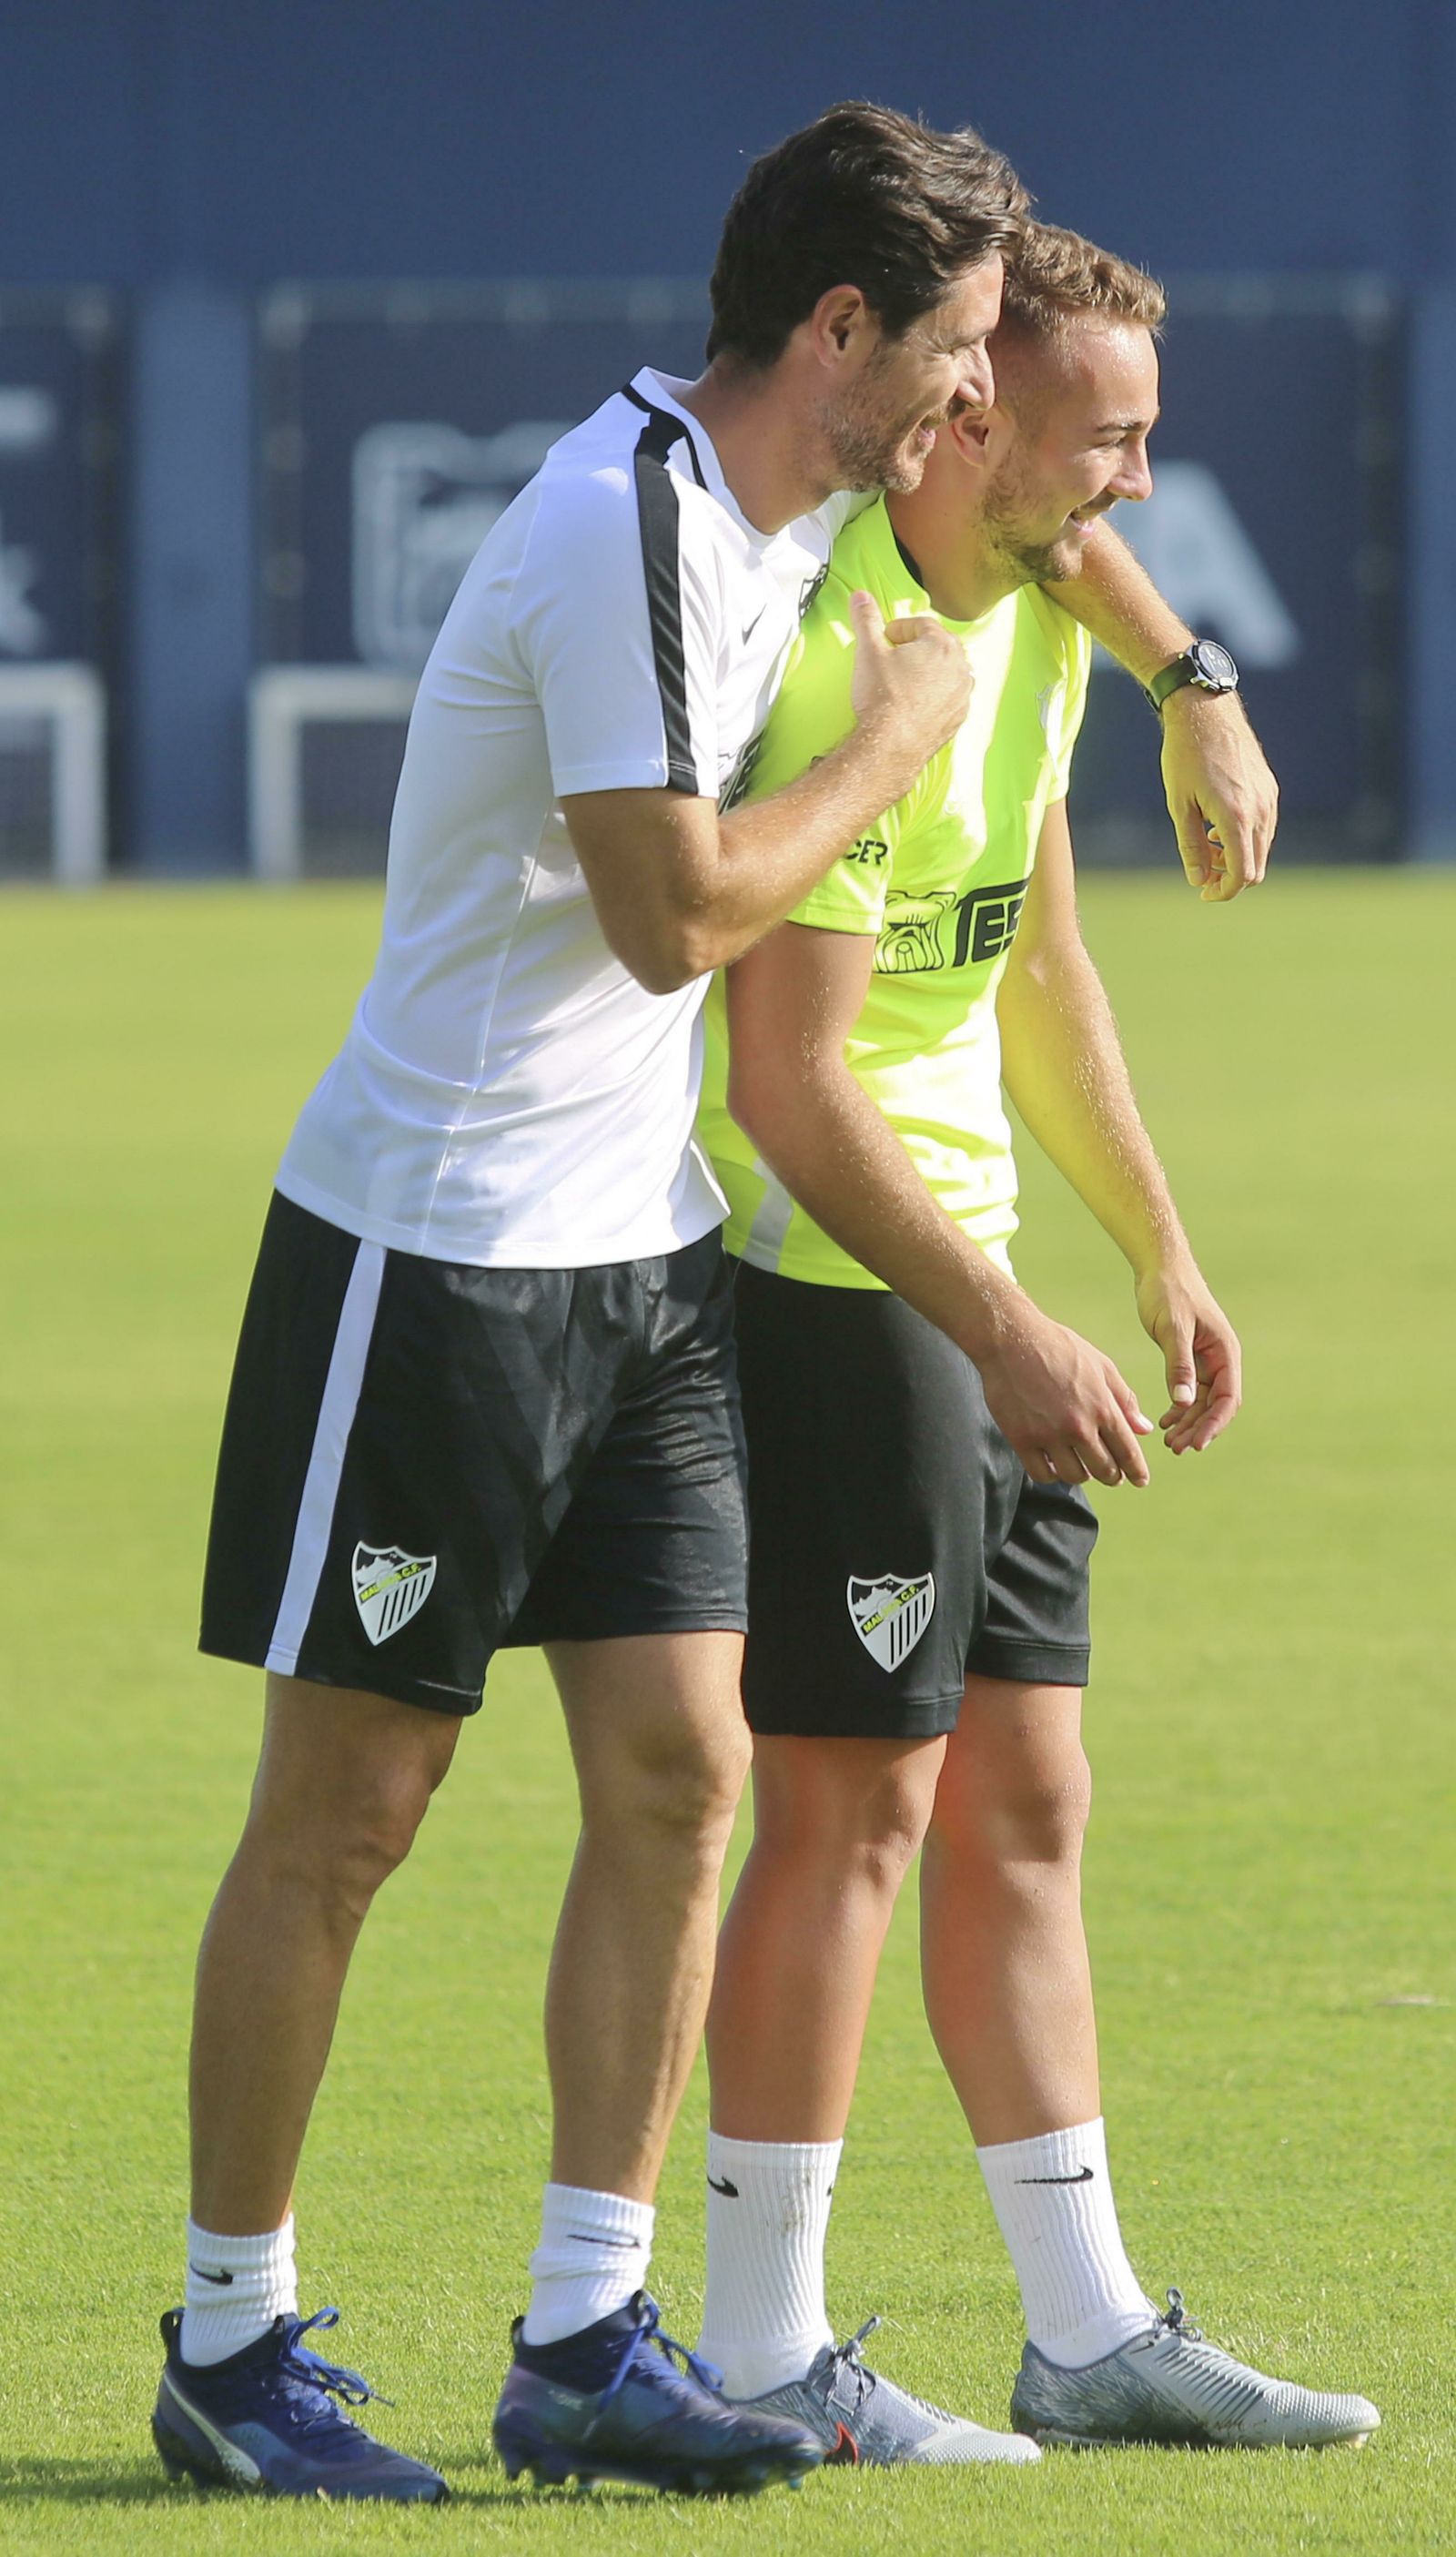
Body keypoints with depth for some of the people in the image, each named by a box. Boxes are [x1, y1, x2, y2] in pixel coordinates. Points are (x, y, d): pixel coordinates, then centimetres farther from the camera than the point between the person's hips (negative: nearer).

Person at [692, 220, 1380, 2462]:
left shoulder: (1037, 616, 9)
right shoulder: (839, 662, -22)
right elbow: (791, 1084, -24)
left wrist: (1159, 1254, 21)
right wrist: (1007, 1338, -25)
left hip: (967, 1282, 10)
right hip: (831, 1275, -10)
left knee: (1023, 1804, 10)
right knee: (855, 1808, -6)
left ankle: (1089, 2333, 15)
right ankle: (764, 2350, 1)